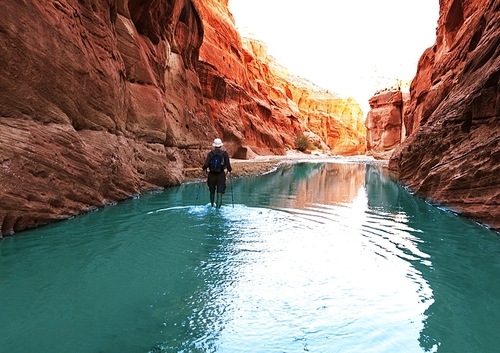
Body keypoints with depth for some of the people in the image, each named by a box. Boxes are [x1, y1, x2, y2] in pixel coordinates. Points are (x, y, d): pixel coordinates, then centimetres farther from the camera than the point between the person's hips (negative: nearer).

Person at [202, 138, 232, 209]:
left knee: (212, 192, 20)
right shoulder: (225, 153, -5)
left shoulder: (210, 153, -4)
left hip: (212, 175, 2)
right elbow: (228, 165, -9)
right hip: (221, 175, -2)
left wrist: (203, 168, 9)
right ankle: (218, 208, -12)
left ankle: (212, 206, 38)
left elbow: (206, 164, -12)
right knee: (220, 193, -1)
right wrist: (229, 169, 12)